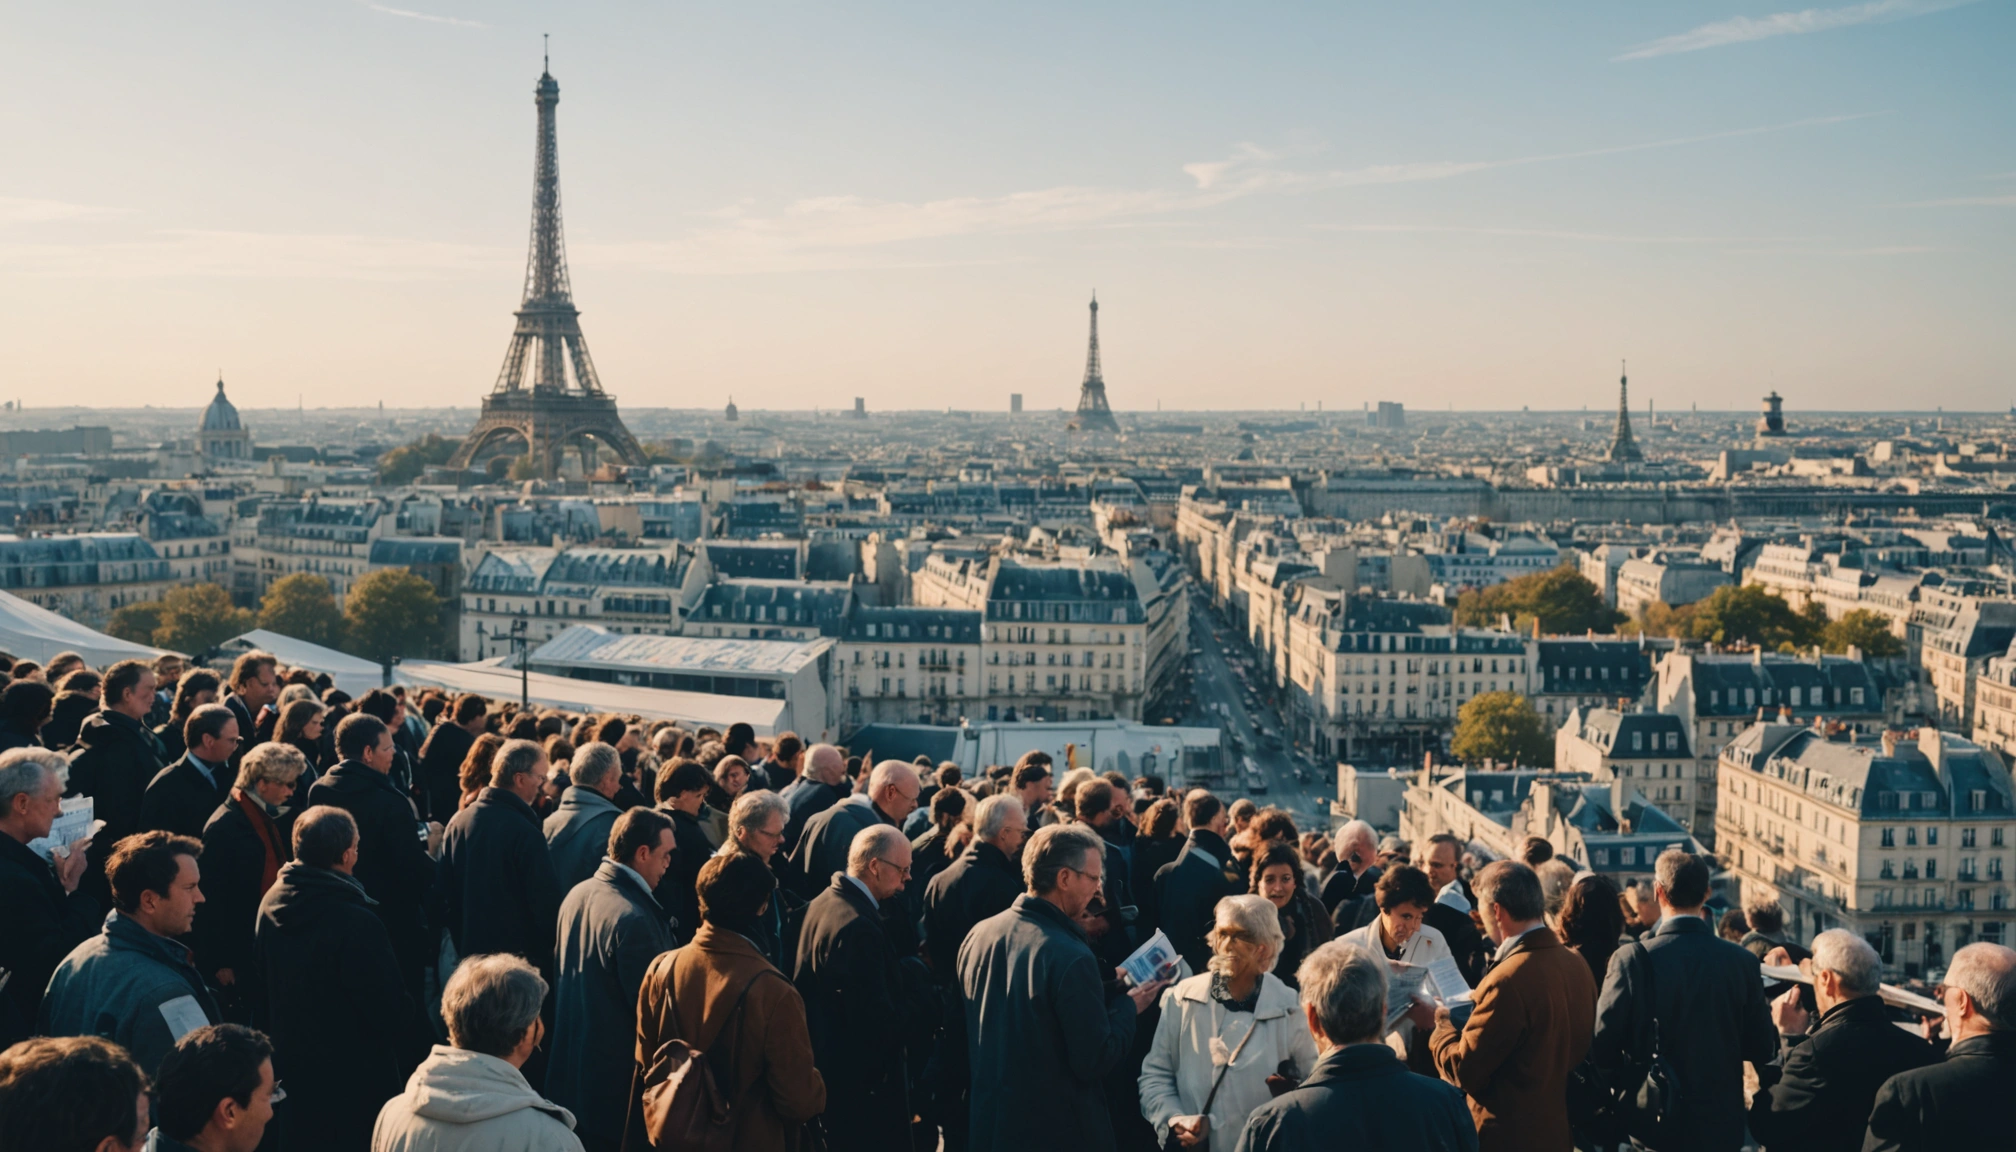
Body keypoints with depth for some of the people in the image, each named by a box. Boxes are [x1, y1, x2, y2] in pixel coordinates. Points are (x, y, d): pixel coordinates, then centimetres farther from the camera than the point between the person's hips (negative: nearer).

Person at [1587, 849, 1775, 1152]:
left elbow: (1603, 1050, -15)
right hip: (1721, 1126, 2)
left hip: (1651, 1126, -2)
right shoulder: (1742, 961, -9)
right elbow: (1762, 1050, -2)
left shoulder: (1633, 959, -17)